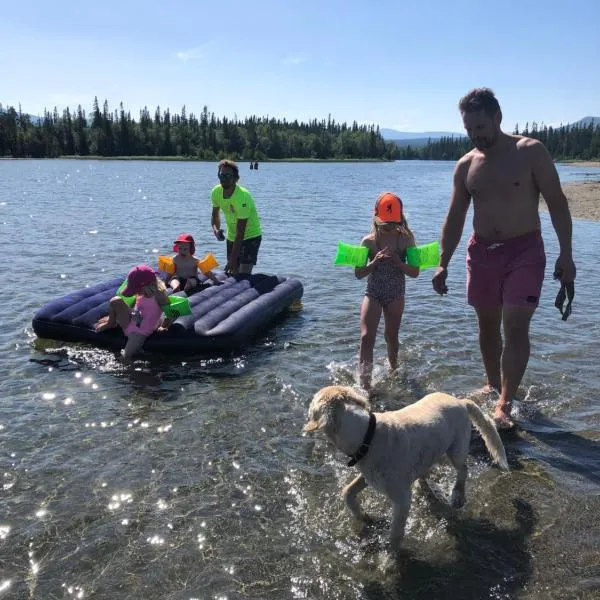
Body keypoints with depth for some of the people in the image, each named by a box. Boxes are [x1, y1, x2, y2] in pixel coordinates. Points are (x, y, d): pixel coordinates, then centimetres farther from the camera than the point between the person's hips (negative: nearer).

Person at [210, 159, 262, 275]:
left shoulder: (242, 197, -30)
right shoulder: (216, 192, -10)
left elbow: (240, 233, -29)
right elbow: (215, 215, 7)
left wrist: (232, 259, -29)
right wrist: (216, 230, -17)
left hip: (250, 236, -6)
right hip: (231, 237, 6)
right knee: (233, 274, 10)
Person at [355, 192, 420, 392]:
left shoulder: (406, 239, -7)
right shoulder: (369, 241, -8)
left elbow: (415, 272, -7)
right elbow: (358, 274, -6)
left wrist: (398, 262, -23)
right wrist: (375, 262, -23)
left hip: (396, 294, 1)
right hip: (373, 293, 0)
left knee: (391, 336, 15)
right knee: (366, 337, -13)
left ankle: (393, 369, 42)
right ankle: (365, 384, -14)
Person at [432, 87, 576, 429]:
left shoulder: (531, 152, -6)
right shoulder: (466, 165, 5)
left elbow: (557, 203, -5)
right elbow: (455, 219, 9)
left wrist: (566, 254, -12)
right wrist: (443, 264, 3)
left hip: (525, 250, -4)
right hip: (482, 251, 4)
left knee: (515, 327, -12)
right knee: (488, 324, 12)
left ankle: (504, 405, -8)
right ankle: (494, 386, 30)